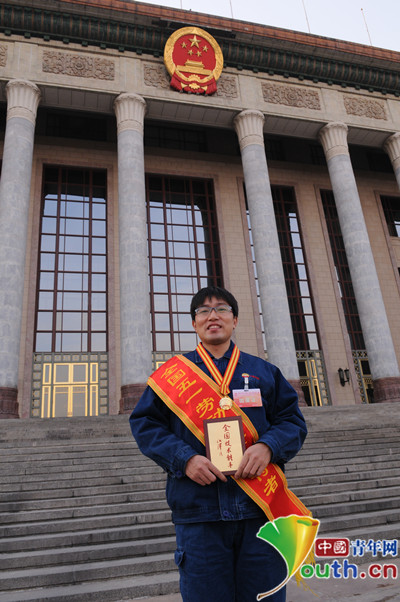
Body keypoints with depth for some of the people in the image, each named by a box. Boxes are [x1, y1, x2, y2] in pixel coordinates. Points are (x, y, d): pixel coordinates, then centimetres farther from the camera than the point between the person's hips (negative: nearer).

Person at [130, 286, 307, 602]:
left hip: (261, 509, 2)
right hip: (199, 512, -1)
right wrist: (184, 458, -11)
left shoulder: (264, 371, 14)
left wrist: (268, 446, -12)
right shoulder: (173, 372, 10)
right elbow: (145, 422, 5)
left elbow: (292, 420, 10)